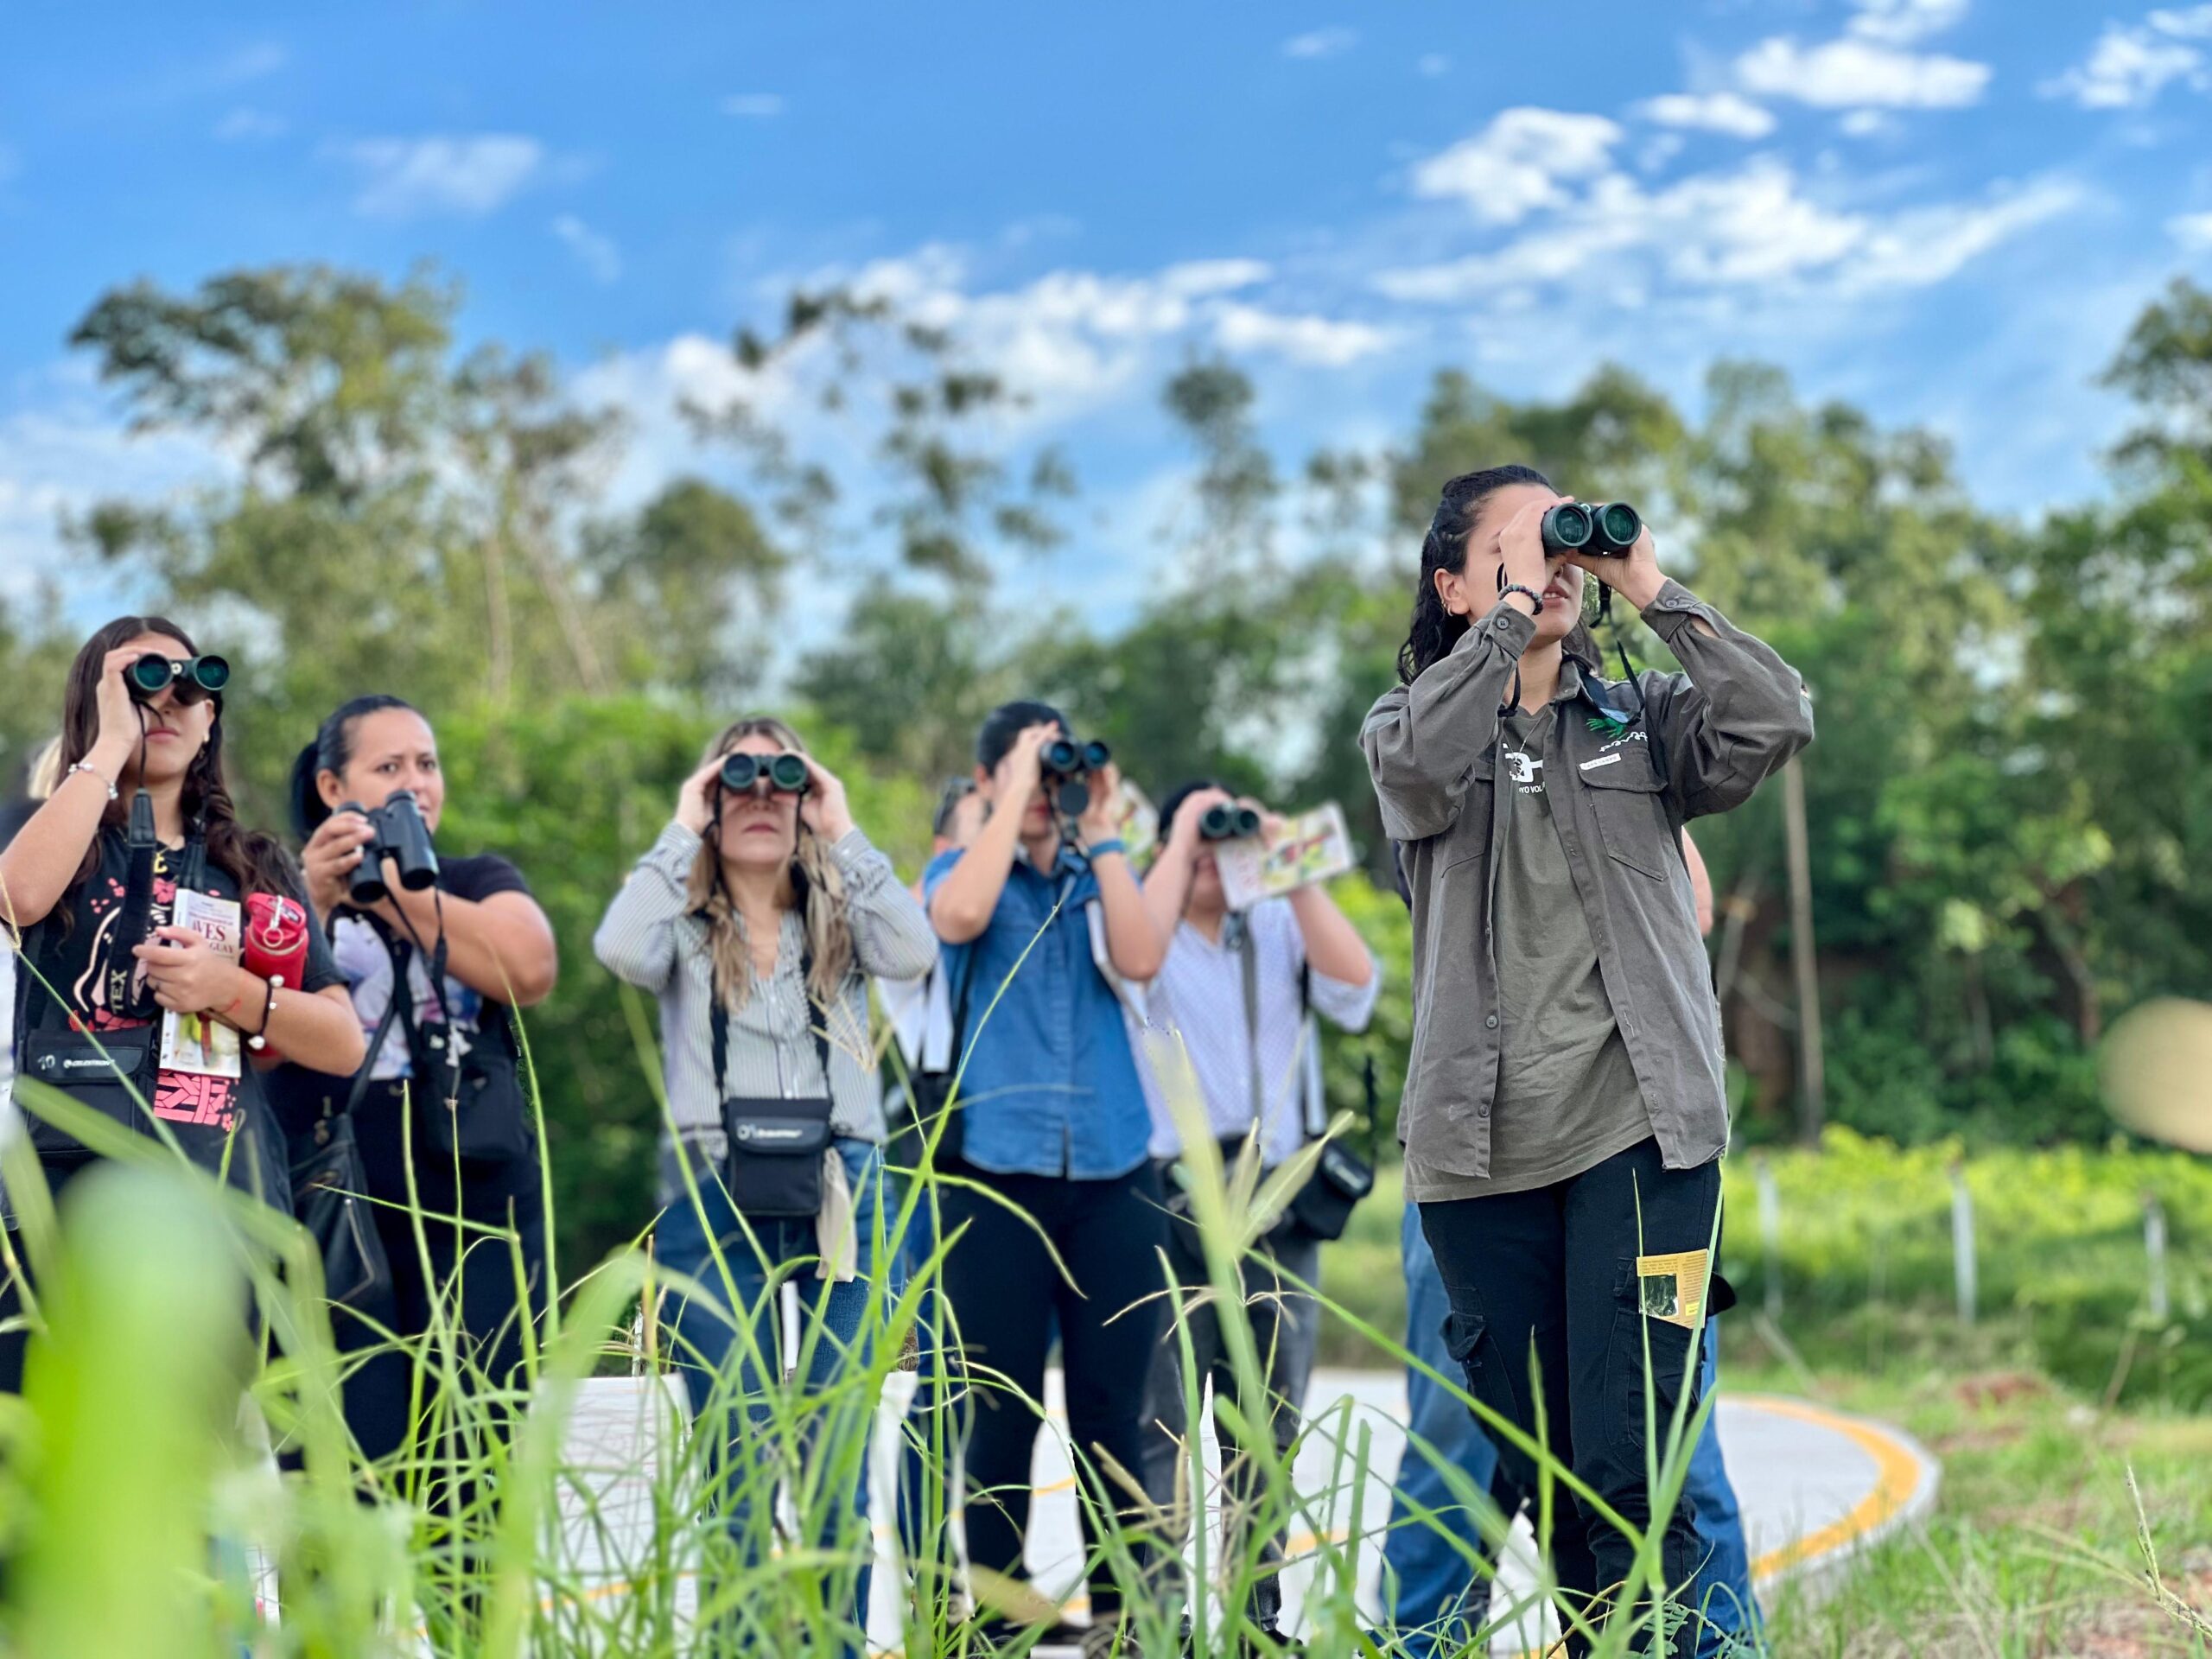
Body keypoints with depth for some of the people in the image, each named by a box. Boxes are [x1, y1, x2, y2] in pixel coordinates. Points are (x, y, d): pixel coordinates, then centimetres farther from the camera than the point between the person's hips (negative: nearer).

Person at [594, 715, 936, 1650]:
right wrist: (681, 833, -5)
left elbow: (913, 953, -9)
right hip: (715, 1198, -1)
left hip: (837, 1194, 1)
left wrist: (843, 835, -3)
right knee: (734, 1458, 0)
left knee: (840, 1451, 0)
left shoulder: (839, 919, 12)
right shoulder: (687, 924, 8)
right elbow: (621, 951, -15)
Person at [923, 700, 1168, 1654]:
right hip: (997, 1174, -2)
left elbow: (1141, 960, -5)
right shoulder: (961, 872, 9)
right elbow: (959, 916, -16)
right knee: (1002, 1412, -1)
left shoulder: (1098, 879, 15)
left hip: (1112, 1176, 2)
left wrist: (1100, 832, -3)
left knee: (1111, 1408, 1)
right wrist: (1017, 798, -9)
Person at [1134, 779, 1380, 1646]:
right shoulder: (1146, 925, 5)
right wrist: (1184, 843, -11)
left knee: (1268, 1429, 7)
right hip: (1171, 1203, -4)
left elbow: (1355, 988, -3)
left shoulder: (1281, 929, 13)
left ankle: (1256, 1615, 13)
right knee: (1162, 1426, -7)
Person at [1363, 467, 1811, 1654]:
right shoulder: (1410, 724, 9)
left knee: (1630, 1467, -10)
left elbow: (1777, 722, -7)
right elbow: (1417, 765, -16)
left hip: (1637, 1136, -1)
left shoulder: (1640, 718, 12)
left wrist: (1652, 591, -5)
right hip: (1484, 1156, 1)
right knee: (1540, 1473, 10)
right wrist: (1512, 605, -12)